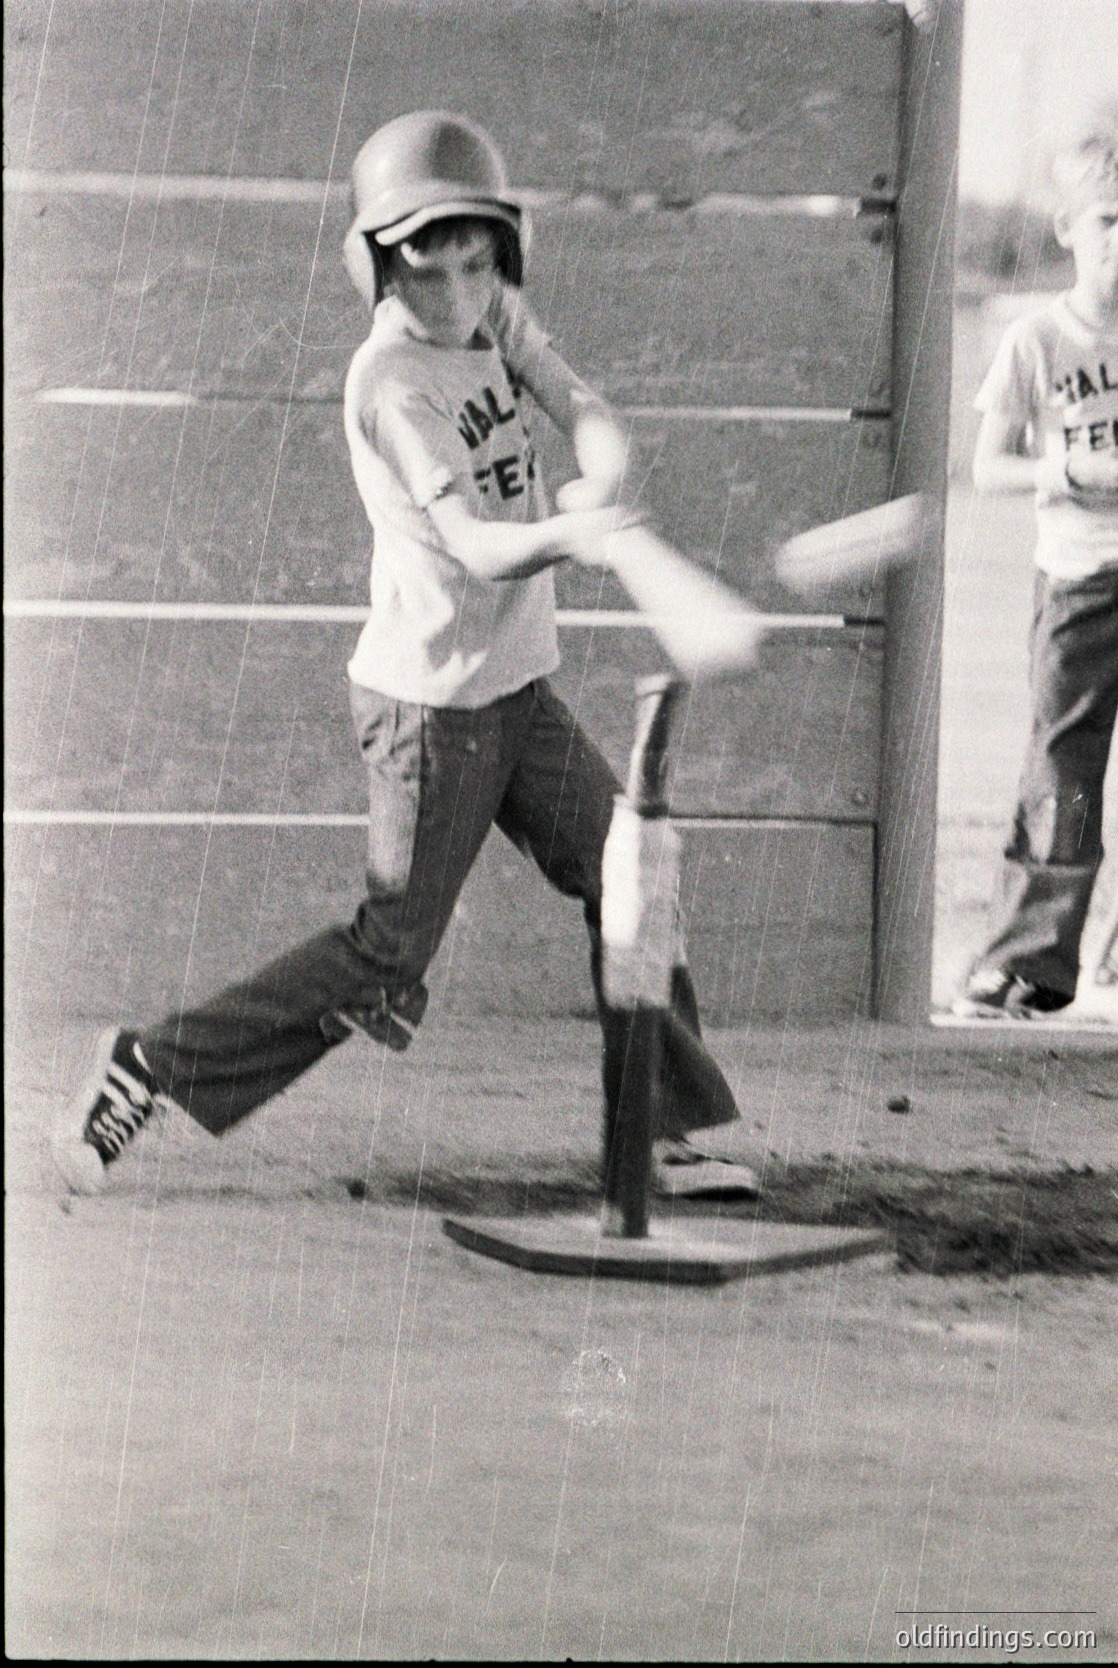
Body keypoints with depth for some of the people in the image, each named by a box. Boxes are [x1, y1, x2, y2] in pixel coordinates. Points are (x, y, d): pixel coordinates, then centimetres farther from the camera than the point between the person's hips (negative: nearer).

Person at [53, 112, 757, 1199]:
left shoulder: (494, 315, 3)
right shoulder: (390, 381, -21)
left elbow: (582, 410, -9)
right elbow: (472, 547, -30)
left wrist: (607, 484, -32)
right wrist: (569, 537, -50)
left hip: (519, 689, 8)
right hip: (431, 701, -8)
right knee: (385, 963, -6)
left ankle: (661, 1137, 18)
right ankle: (151, 1068, 2)